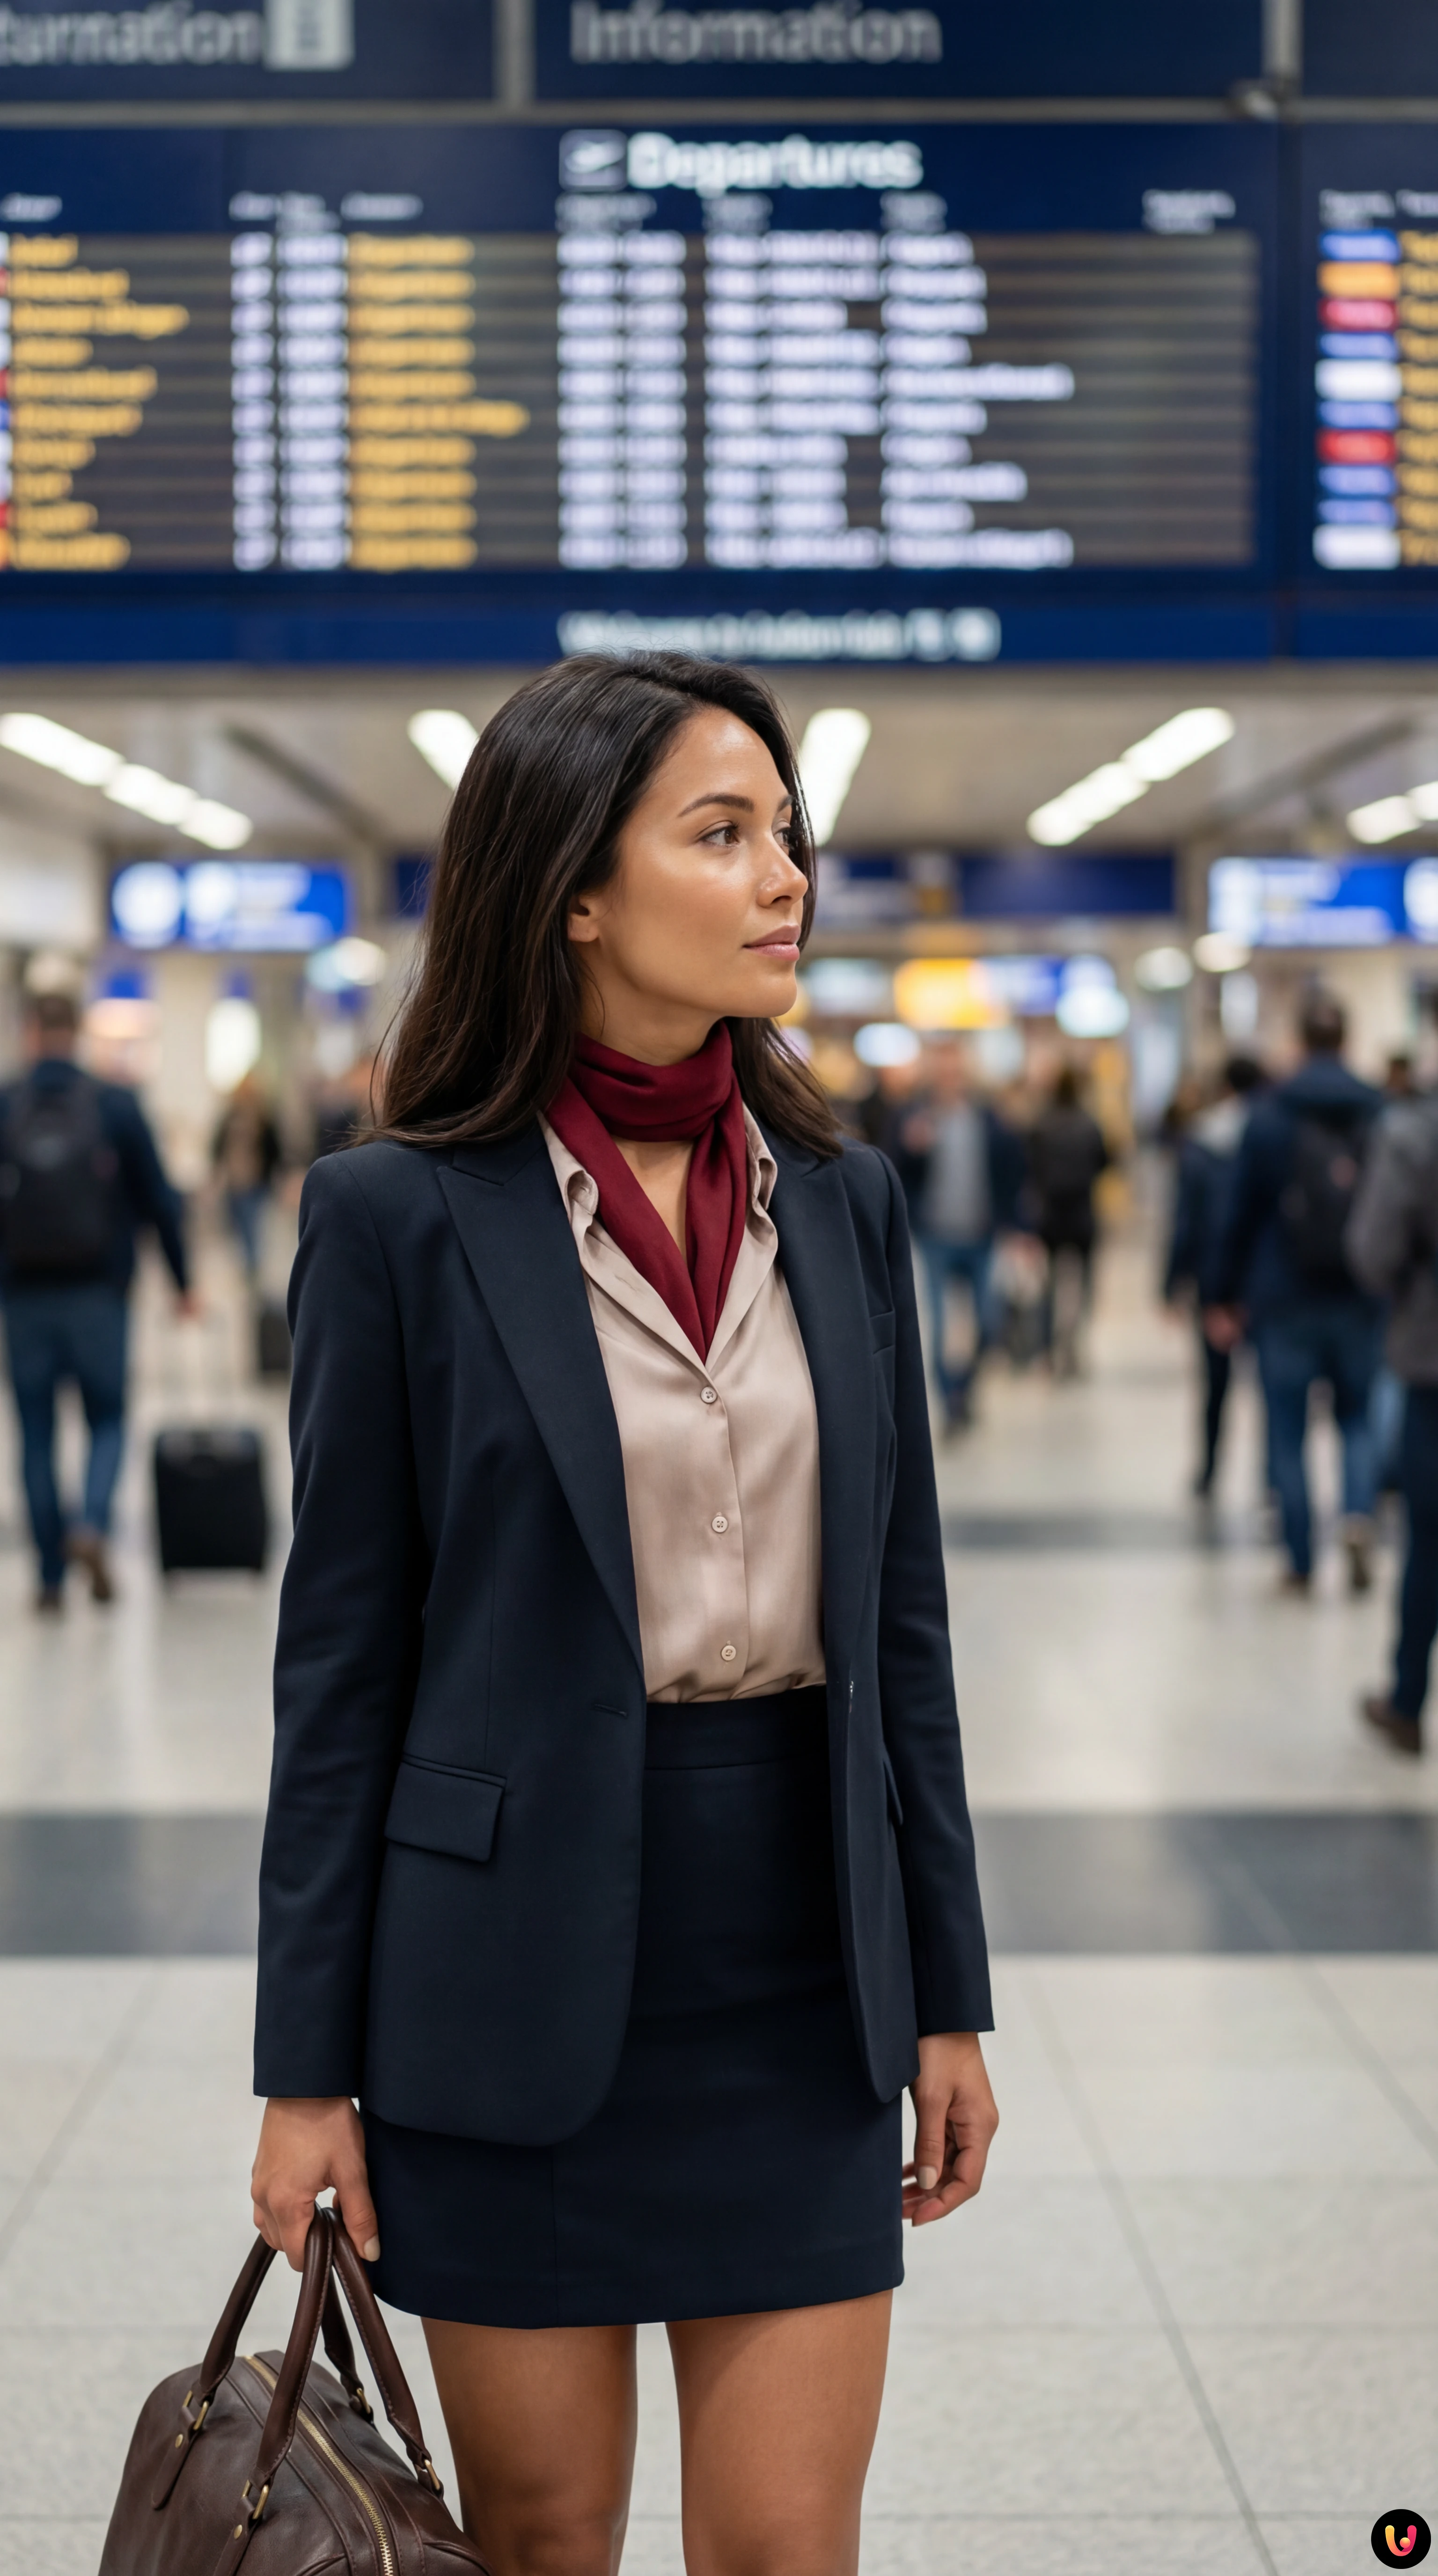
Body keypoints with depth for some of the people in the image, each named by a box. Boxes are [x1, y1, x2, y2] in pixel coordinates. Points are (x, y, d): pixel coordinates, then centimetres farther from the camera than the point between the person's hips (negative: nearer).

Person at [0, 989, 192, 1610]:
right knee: (108, 1419, 13)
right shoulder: (116, 1106, -3)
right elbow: (158, 1200, -2)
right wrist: (180, 1280, 7)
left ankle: (51, 1577, 10)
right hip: (99, 1295, 0)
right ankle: (93, 1524, -13)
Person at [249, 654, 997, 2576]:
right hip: (523, 1966, -3)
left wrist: (947, 1995, 8)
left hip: (801, 1952, 3)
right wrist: (309, 2067, -5)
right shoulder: (404, 1213, -7)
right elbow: (342, 1650, -5)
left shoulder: (842, 1201, 5)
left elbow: (901, 1615, 9)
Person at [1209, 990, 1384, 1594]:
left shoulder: (1269, 1118, -6)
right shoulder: (1381, 1114, -1)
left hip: (1285, 1300, -2)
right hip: (1360, 1300, 2)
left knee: (1288, 1434, 7)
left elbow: (1243, 1212, -3)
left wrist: (1226, 1297, 4)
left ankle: (1301, 1562, 8)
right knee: (1357, 1418, 16)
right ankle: (1358, 1516, -10)